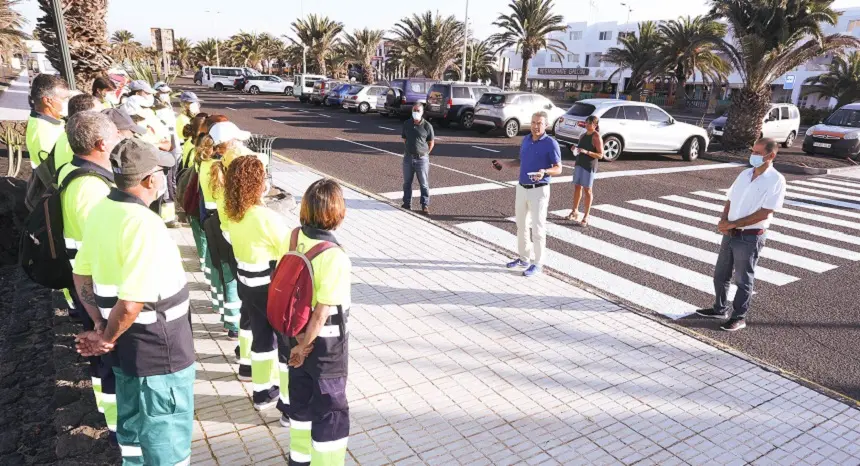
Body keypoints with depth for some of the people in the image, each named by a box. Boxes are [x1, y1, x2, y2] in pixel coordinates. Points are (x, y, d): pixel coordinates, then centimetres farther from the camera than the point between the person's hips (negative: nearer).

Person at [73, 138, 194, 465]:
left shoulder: (100, 211, 0)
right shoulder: (145, 224, -27)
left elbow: (81, 275, 10)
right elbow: (131, 303, -31)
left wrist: (102, 326, 8)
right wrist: (108, 338, -12)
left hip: (128, 344, 9)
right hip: (159, 351, -9)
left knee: (133, 423, 27)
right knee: (169, 438, 10)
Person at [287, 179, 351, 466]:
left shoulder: (294, 238, -7)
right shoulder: (335, 257, -27)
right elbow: (322, 313, -25)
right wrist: (304, 345, -11)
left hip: (296, 331, 8)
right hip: (325, 341, -7)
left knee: (301, 399, 25)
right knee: (331, 410, 10)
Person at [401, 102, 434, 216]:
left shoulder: (427, 126, -8)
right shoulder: (406, 124, 3)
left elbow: (431, 143, 1)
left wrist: (424, 153, 2)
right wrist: (410, 149, 13)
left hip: (421, 158, -4)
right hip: (408, 157, 4)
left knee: (424, 184, 2)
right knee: (407, 182, 13)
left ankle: (425, 206, 11)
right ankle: (407, 203, 27)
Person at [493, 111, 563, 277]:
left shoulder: (551, 143, -11)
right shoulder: (526, 140, 9)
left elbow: (558, 169, -11)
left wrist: (544, 172, -30)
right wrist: (505, 164, 8)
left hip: (539, 190, -7)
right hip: (522, 188, 7)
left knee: (537, 227, -1)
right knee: (521, 224, 15)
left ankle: (538, 263, 9)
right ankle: (524, 258, 29)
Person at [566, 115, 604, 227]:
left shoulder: (596, 137, -11)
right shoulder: (583, 135, 10)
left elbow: (600, 155, -16)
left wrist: (586, 151, -26)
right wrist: (575, 149, 0)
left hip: (589, 166, -7)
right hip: (579, 164, 7)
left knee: (587, 190, -2)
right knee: (577, 187, 13)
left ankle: (586, 217, 6)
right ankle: (575, 211, 27)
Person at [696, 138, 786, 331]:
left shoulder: (776, 180, -13)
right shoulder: (745, 174, 8)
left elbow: (764, 213, -19)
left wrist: (733, 224, -18)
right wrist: (723, 221, -7)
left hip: (750, 237, -7)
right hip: (731, 233, 7)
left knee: (743, 280, 6)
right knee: (720, 274, 16)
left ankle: (739, 317, 19)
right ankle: (720, 309, 33)